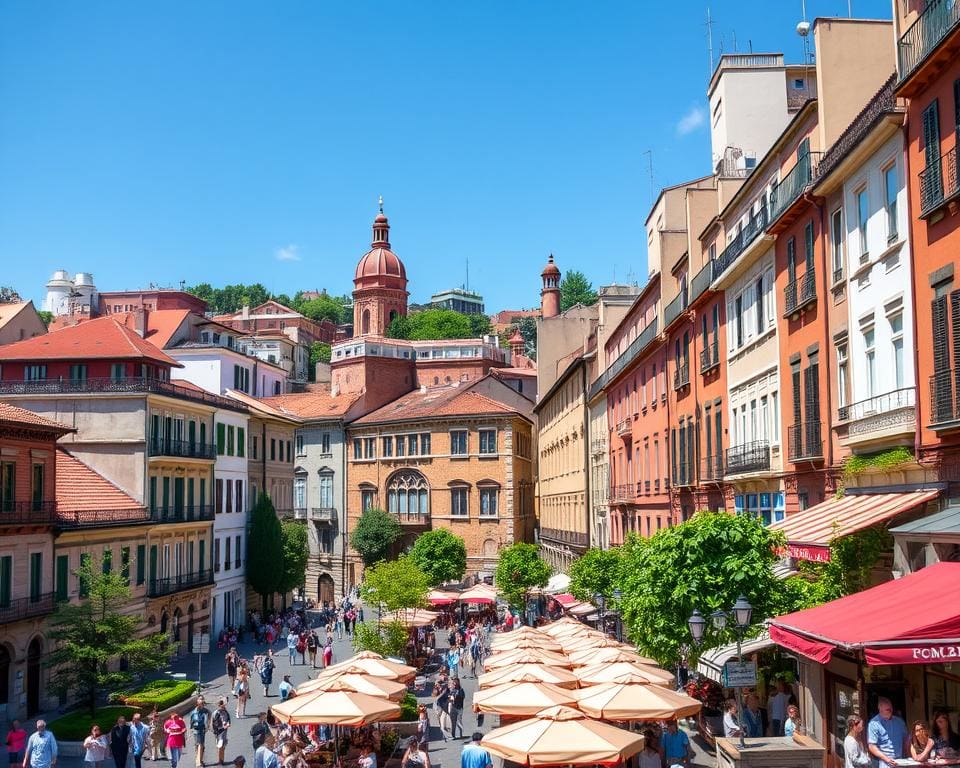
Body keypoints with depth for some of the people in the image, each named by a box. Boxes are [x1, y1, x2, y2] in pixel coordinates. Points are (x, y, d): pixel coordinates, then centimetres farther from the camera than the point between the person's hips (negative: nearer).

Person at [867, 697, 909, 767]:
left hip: (901, 761, 5)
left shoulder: (899, 721, 11)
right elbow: (871, 746, -11)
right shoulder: (874, 724, -7)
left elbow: (906, 740, 23)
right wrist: (886, 759, -18)